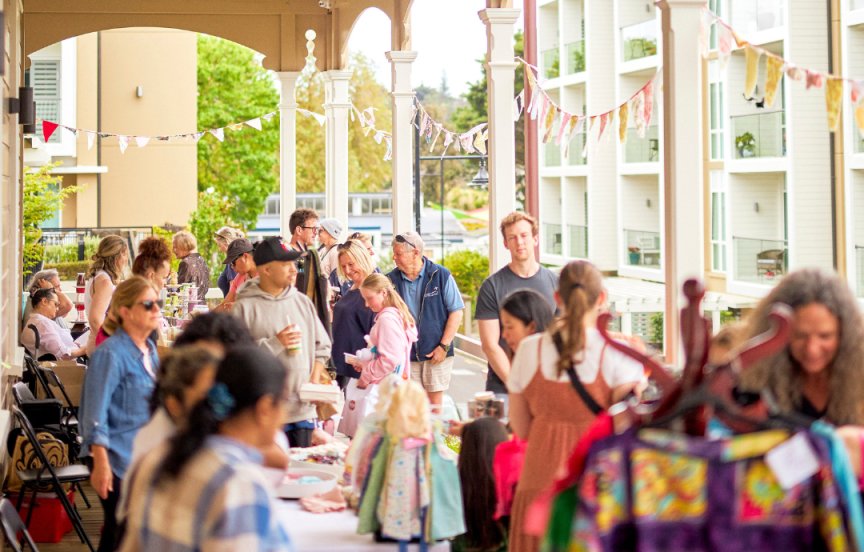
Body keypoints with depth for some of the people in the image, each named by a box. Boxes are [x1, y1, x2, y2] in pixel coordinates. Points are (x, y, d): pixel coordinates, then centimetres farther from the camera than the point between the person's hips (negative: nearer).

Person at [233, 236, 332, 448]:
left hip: (303, 409, 5)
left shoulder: (303, 302, 12)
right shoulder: (244, 307, -4)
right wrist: (275, 343, -15)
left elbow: (322, 346, 18)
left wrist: (314, 379, 3)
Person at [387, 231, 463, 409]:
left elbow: (456, 312, -2)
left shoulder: (441, 276, -4)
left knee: (434, 405, 2)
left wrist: (444, 346, -9)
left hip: (436, 354, -2)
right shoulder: (391, 280, 3)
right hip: (405, 355, 2)